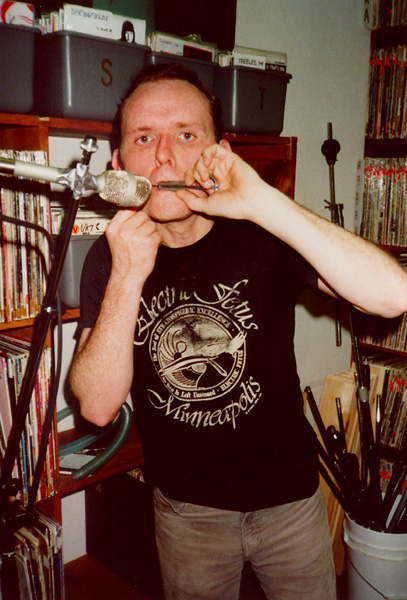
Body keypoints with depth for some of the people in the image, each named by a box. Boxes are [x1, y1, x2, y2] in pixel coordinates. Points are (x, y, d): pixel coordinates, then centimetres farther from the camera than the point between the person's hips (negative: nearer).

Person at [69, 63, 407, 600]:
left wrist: (264, 201, -38)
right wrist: (128, 278, -30)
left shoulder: (262, 237, -16)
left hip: (289, 497, 0)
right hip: (185, 508, 1)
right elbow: (98, 406, -19)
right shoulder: (110, 258, -10)